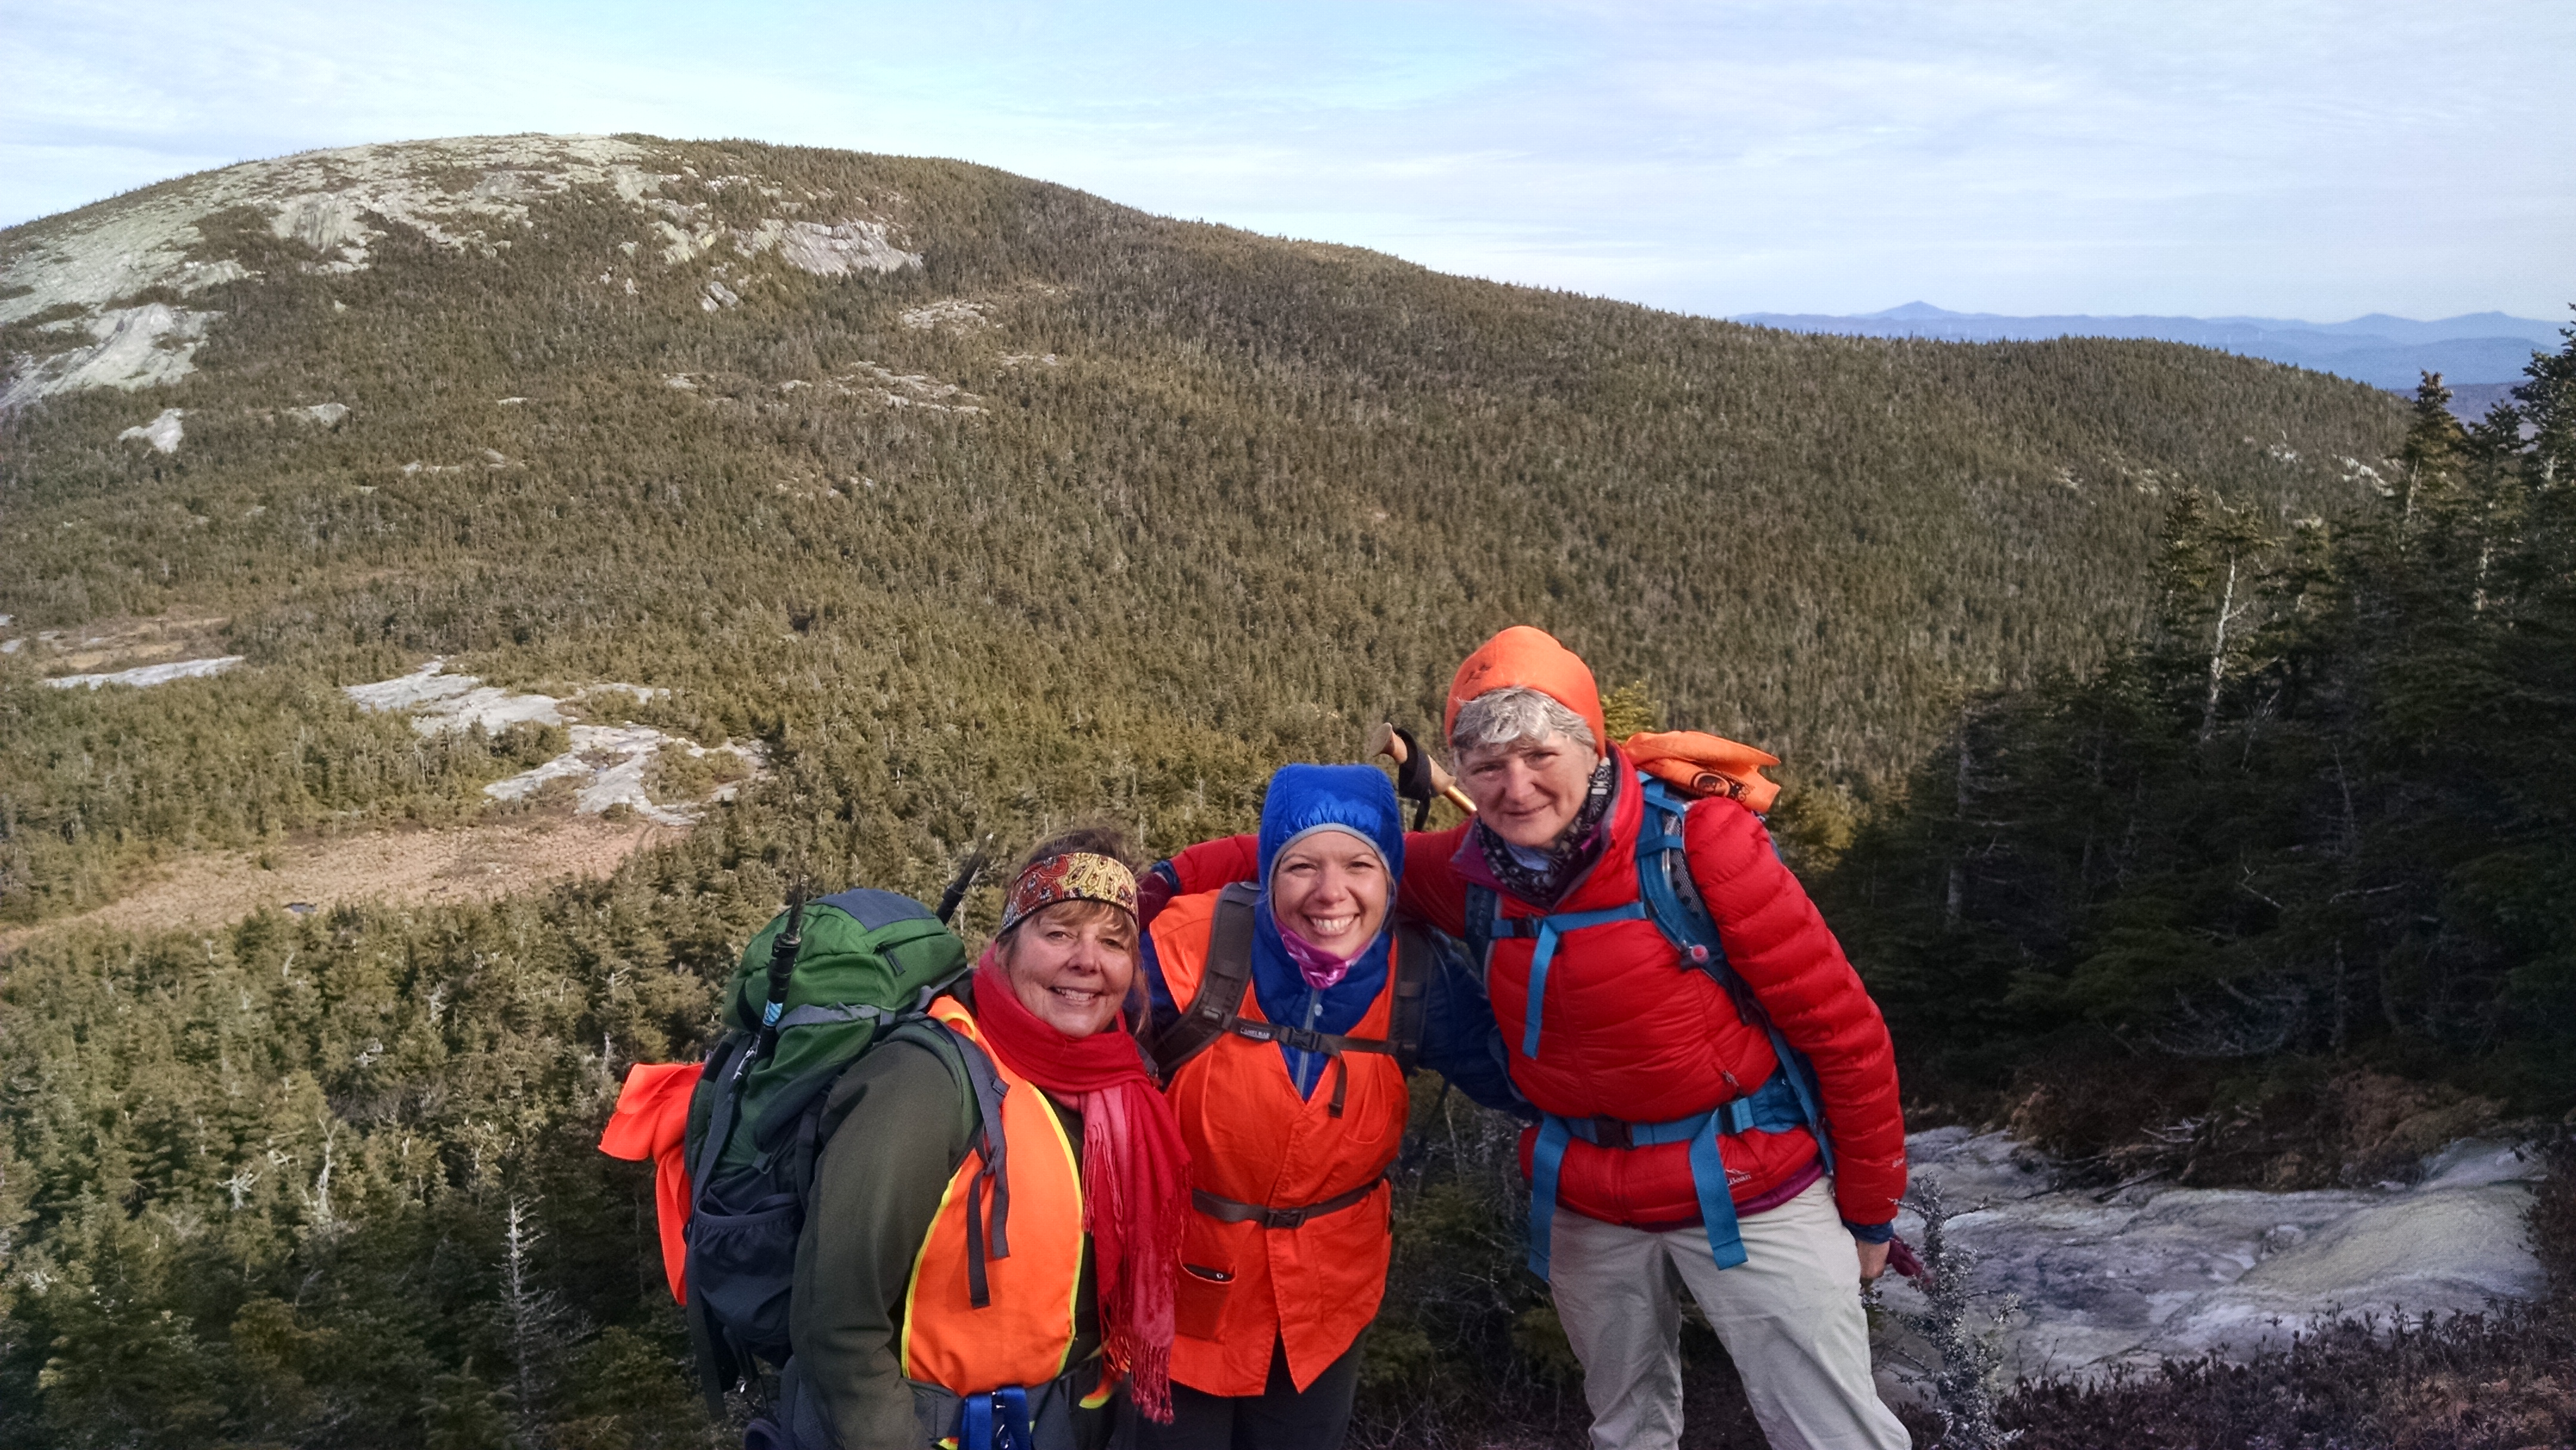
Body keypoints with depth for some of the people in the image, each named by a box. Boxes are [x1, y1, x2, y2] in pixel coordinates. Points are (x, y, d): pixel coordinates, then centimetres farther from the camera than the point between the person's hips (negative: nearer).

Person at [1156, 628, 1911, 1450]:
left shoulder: (1697, 843, -21)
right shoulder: (1476, 868, -7)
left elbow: (1841, 1027, -14)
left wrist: (1869, 1212, -6)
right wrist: (1181, 876, -5)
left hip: (1747, 1191, -4)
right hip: (1585, 1206, 4)